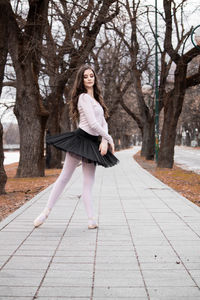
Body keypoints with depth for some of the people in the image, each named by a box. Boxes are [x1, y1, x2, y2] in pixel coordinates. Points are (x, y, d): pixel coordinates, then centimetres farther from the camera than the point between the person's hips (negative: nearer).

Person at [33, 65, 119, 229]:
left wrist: (104, 141, -3)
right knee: (64, 177, -4)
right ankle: (46, 211, 3)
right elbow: (93, 124, -15)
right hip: (80, 140, -8)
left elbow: (103, 122, 13)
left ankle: (92, 219, 4)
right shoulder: (84, 97, -7)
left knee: (89, 182, 4)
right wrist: (110, 139, -6)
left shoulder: (96, 99, 19)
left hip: (93, 144, 8)